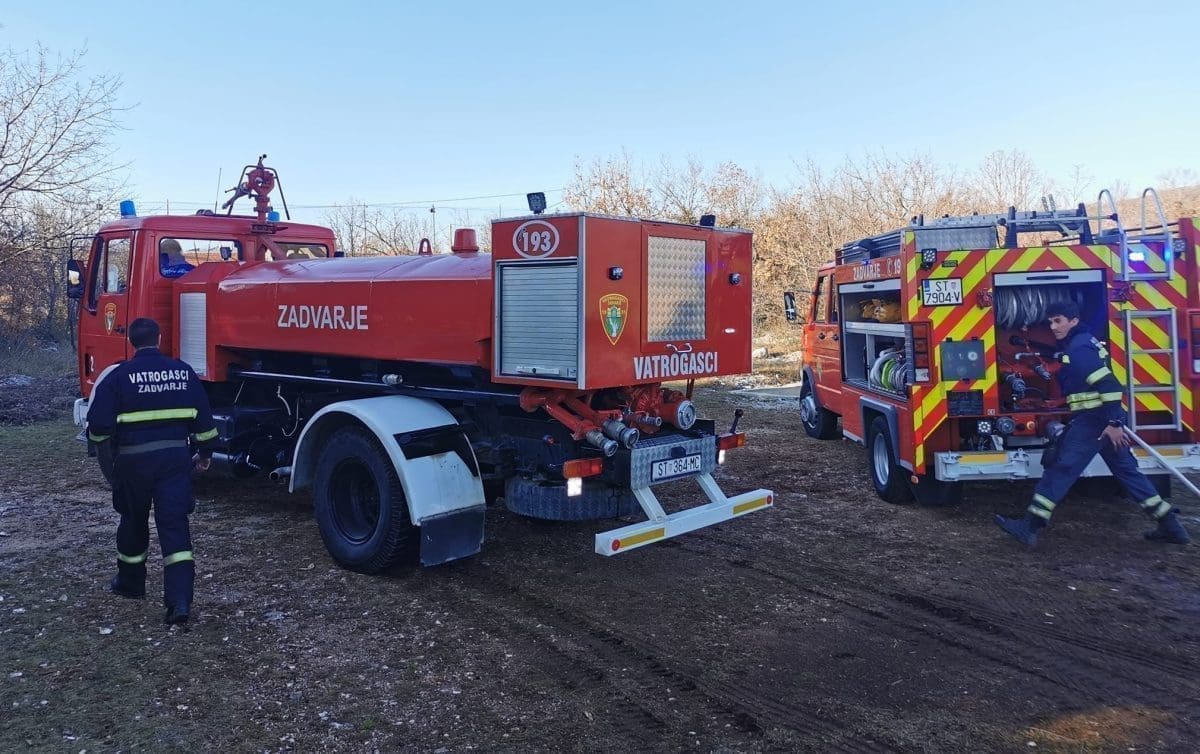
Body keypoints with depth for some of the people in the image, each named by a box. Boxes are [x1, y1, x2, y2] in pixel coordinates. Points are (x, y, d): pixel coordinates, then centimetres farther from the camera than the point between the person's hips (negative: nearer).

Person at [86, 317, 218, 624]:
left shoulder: (119, 376, -7)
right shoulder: (183, 371, 3)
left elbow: (99, 426, -8)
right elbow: (203, 418, 6)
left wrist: (100, 437, 15)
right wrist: (205, 453, 18)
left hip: (134, 459, -1)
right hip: (175, 456, 1)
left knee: (134, 521, 20)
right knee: (174, 524, -1)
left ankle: (130, 582, 39)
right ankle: (180, 600, -11)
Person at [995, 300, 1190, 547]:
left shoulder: (1079, 348, -15)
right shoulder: (1081, 342, 17)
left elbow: (1108, 384, -23)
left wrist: (1113, 423, -25)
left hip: (1093, 420, -10)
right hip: (1105, 420, 10)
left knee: (1061, 468, -10)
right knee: (1126, 470, 15)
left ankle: (1030, 526, -10)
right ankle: (1169, 524, 20)